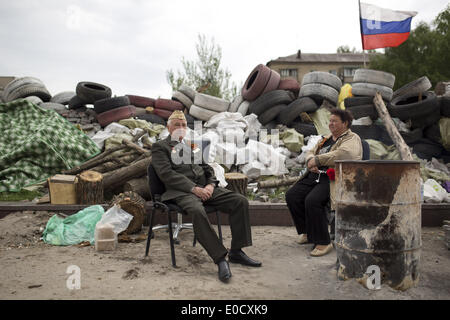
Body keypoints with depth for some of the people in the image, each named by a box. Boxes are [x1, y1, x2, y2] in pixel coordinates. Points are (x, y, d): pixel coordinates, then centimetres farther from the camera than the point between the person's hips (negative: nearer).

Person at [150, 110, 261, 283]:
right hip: (182, 191, -6)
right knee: (197, 211, -38)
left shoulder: (193, 144, 26)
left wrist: (210, 184, -1)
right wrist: (193, 188, -17)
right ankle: (220, 258, -29)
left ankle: (236, 252, -7)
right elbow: (166, 174, -6)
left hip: (205, 187, 6)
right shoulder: (160, 147, 8)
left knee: (241, 201, -14)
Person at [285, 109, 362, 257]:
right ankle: (307, 232, 6)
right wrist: (310, 162, -1)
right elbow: (311, 152, 24)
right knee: (291, 195, -10)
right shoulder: (326, 139, 27)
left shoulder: (352, 139, 1)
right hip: (315, 175, 8)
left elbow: (342, 154, -19)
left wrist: (317, 160, -14)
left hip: (333, 178, -8)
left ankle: (323, 242, -17)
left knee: (312, 200, -31)